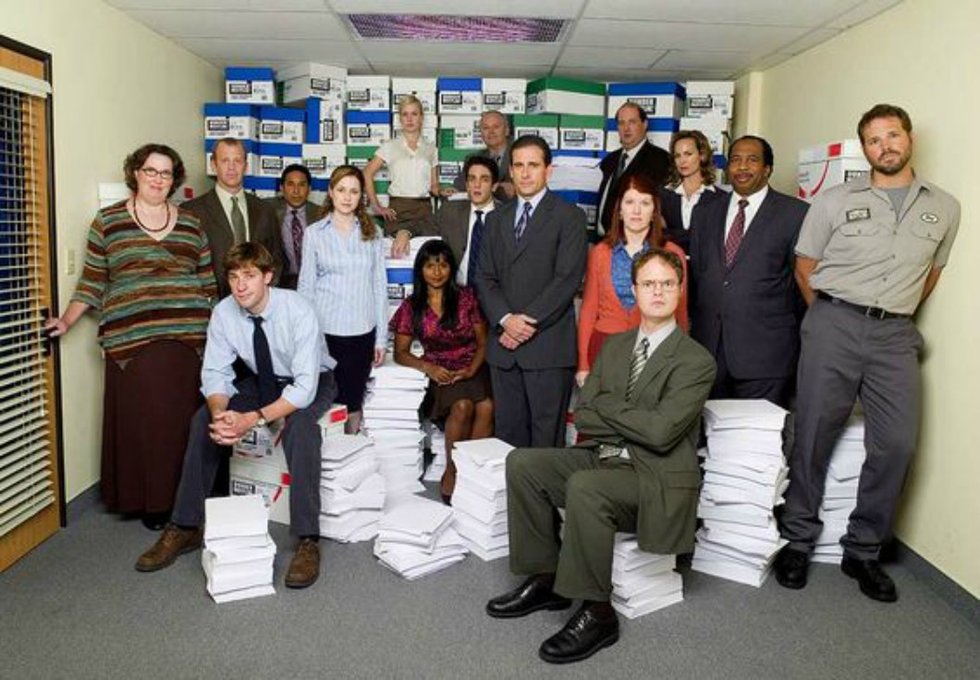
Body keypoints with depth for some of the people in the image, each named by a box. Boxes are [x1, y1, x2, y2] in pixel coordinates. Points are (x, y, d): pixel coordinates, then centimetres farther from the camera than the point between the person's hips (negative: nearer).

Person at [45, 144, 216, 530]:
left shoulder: (190, 224, 12)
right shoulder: (108, 222, 7)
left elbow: (208, 282, 13)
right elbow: (92, 282, 8)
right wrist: (67, 321, 1)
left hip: (186, 338, 2)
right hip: (131, 339, -1)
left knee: (179, 420, 2)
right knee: (138, 421, -2)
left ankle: (175, 496, 14)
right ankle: (144, 500, 11)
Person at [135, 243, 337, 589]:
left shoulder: (297, 310, -31)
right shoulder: (224, 312, -16)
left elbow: (305, 385, -34)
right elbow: (215, 373, -12)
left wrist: (255, 418, -44)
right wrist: (220, 413, -34)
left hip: (309, 382, -5)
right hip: (261, 380, 5)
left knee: (300, 425, -36)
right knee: (203, 421, -14)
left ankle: (307, 540, -30)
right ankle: (185, 527, -1)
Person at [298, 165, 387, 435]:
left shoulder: (372, 233, 6)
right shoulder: (314, 233, 3)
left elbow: (379, 285, 7)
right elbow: (306, 286, 4)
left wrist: (381, 337, 5)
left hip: (362, 332, 1)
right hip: (325, 331, -1)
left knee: (353, 402, 6)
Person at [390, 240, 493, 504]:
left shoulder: (466, 297, 6)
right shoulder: (412, 307, 7)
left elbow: (483, 342, 5)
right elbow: (400, 353, 7)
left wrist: (471, 370, -13)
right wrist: (428, 367, -12)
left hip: (473, 369, 1)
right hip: (440, 374, -1)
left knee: (486, 406, -31)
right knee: (462, 406, -32)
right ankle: (451, 473, -15)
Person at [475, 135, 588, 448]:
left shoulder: (568, 216, 1)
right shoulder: (496, 219, 17)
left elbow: (567, 278, -9)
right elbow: (485, 277, 10)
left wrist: (529, 322, -13)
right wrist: (505, 319, -7)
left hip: (548, 346, -4)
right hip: (504, 345, 5)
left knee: (546, 434, -1)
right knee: (507, 432, 8)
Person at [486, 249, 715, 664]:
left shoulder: (696, 361, -8)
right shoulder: (615, 346, 12)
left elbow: (661, 433, -20)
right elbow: (582, 418, 7)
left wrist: (606, 405, -7)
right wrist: (635, 422, -10)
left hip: (656, 479, -7)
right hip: (602, 459, 7)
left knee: (583, 486, -33)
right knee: (522, 463, -8)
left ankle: (597, 614, -17)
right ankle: (545, 579, 2)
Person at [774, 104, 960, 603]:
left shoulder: (944, 208, 10)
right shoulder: (835, 200, 3)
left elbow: (931, 273, 21)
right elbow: (805, 267, 8)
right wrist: (829, 319, 10)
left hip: (895, 335, 2)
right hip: (834, 324, -2)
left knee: (897, 443, -3)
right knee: (813, 435, 1)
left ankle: (863, 551, 13)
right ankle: (797, 541, 15)